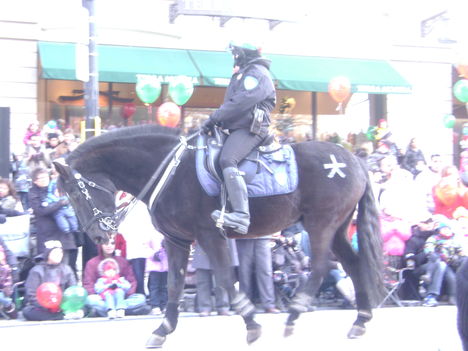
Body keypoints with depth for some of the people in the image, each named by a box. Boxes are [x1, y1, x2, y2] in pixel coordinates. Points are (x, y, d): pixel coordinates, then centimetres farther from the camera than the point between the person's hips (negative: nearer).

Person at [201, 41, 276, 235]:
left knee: (227, 159, -33)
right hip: (238, 129, 12)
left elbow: (240, 102, -19)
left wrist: (214, 118, -18)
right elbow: (233, 103, 28)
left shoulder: (257, 73, -7)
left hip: (249, 129, -12)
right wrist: (216, 119, 14)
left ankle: (241, 216, -46)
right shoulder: (243, 73, 27)